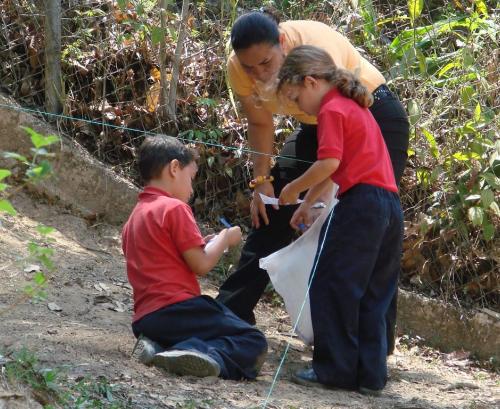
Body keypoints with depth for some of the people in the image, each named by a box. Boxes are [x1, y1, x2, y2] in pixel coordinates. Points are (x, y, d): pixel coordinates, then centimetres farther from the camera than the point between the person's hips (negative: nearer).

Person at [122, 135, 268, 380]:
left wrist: (206, 246, 23)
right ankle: (209, 355, -34)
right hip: (177, 309, -8)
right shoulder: (174, 208, -6)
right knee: (254, 344, -6)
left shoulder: (135, 216, 21)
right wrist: (225, 239, 9)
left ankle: (159, 350, -2)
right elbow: (202, 265, -8)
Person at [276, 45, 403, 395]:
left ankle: (335, 368, 0)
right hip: (390, 205, 9)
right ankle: (370, 375, 10)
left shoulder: (332, 110, -5)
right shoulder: (355, 107, 24)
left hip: (361, 202, -9)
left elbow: (329, 163, -16)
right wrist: (308, 202, 27)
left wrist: (294, 189, -3)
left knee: (332, 286, -1)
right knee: (371, 296, 10)